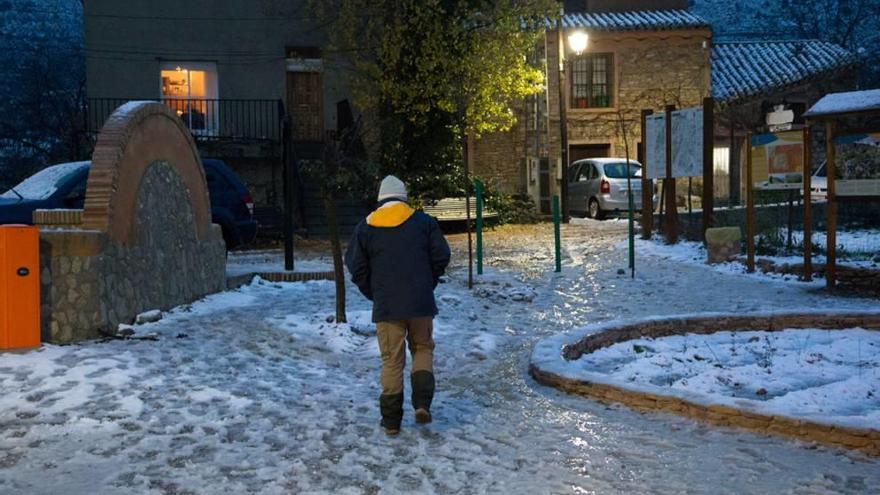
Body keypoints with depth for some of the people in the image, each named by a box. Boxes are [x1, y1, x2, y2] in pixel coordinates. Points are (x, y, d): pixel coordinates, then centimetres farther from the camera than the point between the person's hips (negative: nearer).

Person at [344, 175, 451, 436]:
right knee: (423, 349, 17)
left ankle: (391, 420, 10)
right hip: (421, 303, 0)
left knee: (392, 360, 7)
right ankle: (422, 403, -1)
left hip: (386, 306, 0)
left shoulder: (366, 227, 4)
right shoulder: (423, 222, 2)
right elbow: (441, 258, 2)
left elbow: (356, 267, 3)